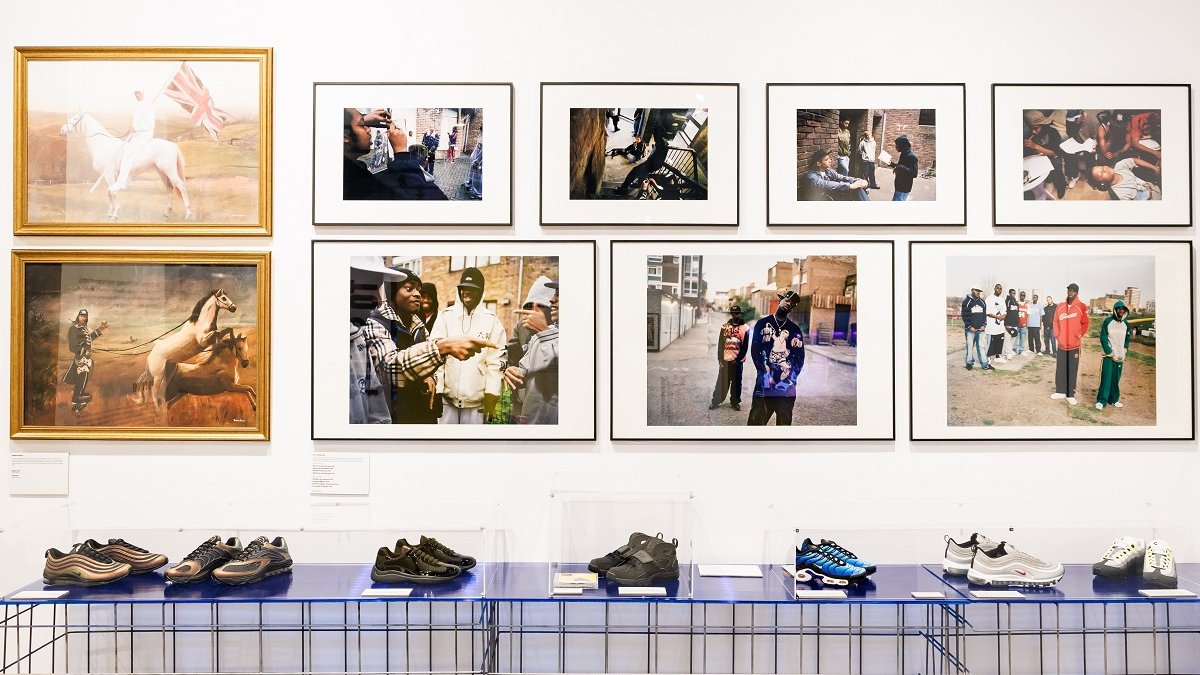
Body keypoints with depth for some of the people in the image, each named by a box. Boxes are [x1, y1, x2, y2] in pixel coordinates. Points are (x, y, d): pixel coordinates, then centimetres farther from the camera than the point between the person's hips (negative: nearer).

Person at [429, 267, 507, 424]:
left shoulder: (491, 320, 1)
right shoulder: (446, 315, 1)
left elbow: (495, 360, -1)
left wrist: (492, 393, -6)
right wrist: (435, 389, -8)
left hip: (477, 399, 0)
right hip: (447, 396, 0)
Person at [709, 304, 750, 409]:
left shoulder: (745, 328, -1)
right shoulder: (725, 326, 4)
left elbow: (745, 346, -2)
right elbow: (720, 344, 5)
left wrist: (738, 359, -9)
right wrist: (720, 359, -1)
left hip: (737, 360, -1)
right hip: (725, 360, 1)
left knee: (736, 383, 6)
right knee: (722, 382, 3)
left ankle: (735, 402, 16)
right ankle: (715, 402, 8)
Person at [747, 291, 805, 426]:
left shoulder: (795, 330, 11)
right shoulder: (762, 324, 7)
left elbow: (800, 358, 7)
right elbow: (755, 350, 1)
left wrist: (790, 376, -7)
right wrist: (766, 374, -9)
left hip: (787, 386, 2)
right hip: (764, 383, -2)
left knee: (784, 423, 7)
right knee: (756, 422, -4)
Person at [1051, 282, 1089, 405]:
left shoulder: (1082, 307, -6)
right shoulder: (1060, 307, 6)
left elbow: (1085, 324, -3)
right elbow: (1056, 322, 12)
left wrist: (1078, 336, -6)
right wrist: (1057, 335, 4)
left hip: (1074, 345, -3)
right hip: (1062, 344, 3)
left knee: (1073, 370, 1)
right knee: (1060, 369, 9)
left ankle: (1071, 395, 7)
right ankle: (1060, 391, 19)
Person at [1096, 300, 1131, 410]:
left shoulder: (1126, 324, 9)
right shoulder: (1108, 321, -5)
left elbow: (1127, 339, 16)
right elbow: (1103, 338, -7)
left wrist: (1124, 352, 2)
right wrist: (1111, 353, -10)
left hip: (1120, 357, 4)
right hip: (1109, 356, -4)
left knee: (1116, 379, 6)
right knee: (1106, 378, -9)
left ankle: (1114, 399, 17)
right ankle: (1101, 400, -5)